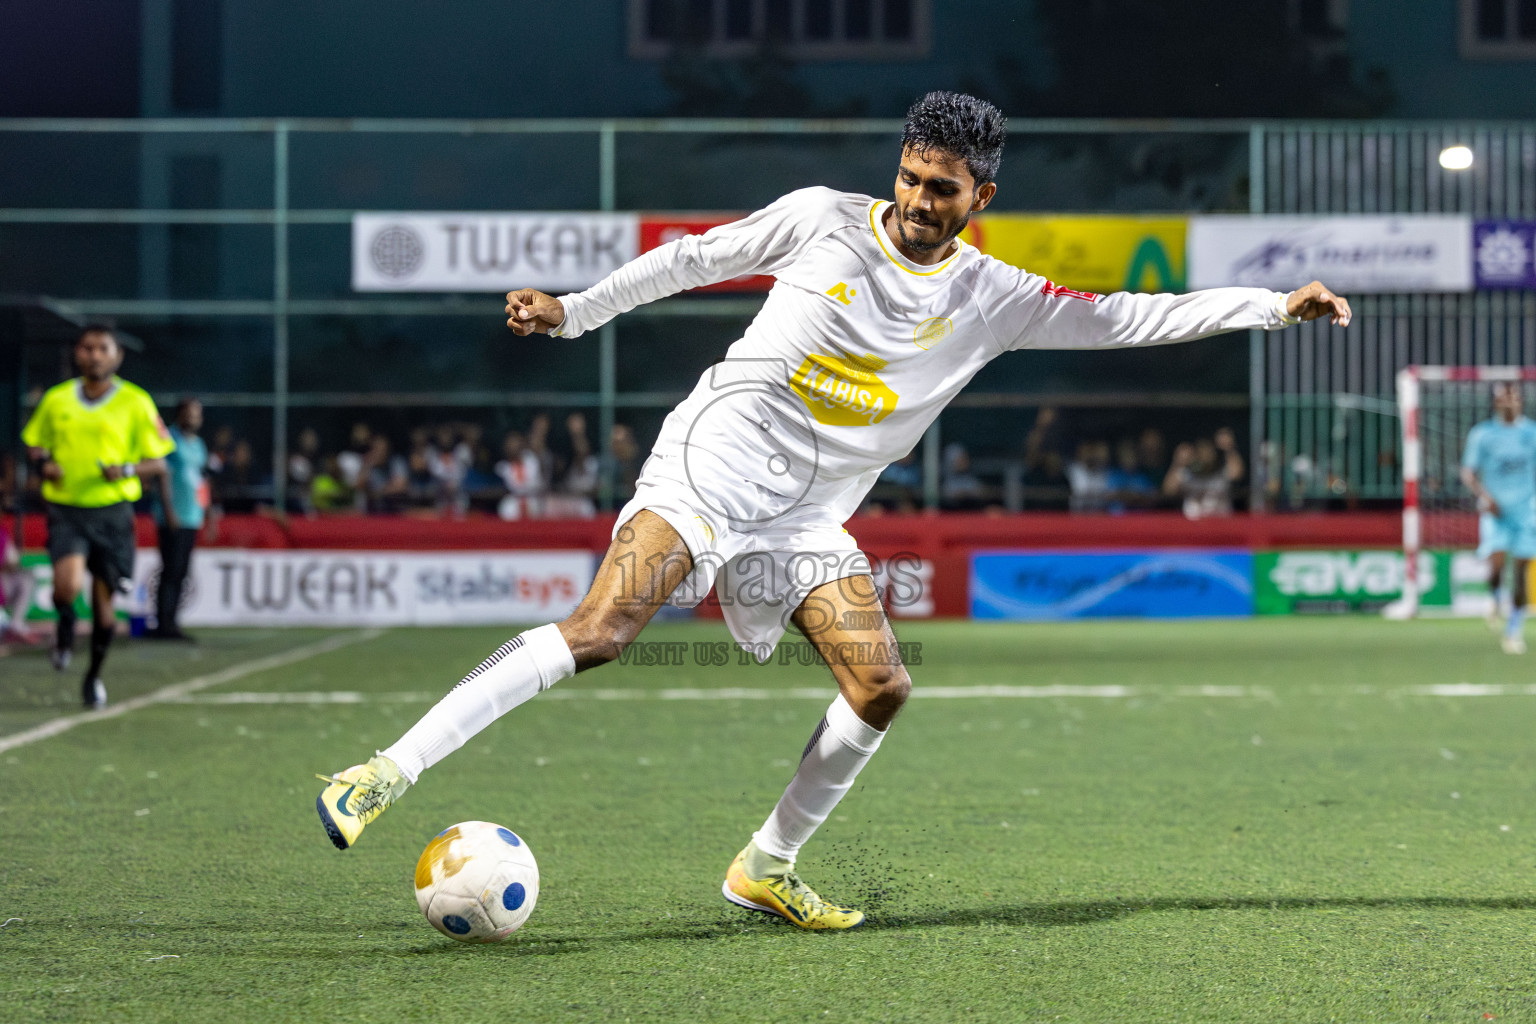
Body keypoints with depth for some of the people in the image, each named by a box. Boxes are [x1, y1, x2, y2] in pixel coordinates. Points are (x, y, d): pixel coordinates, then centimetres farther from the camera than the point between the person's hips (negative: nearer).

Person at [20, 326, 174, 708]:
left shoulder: (135, 403, 0)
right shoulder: (56, 400, 6)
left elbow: (158, 462, 3)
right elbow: (35, 443, 20)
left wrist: (127, 469, -17)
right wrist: (44, 465, -2)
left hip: (112, 510, 0)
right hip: (66, 508, 0)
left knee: (104, 598, 4)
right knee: (68, 584, -24)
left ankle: (94, 674, 28)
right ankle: (66, 622, 13)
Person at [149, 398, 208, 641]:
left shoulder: (198, 444, 19)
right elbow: (164, 477, -12)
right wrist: (169, 511, -18)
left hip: (192, 518, 8)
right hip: (174, 518, -8)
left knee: (181, 573, 8)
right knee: (172, 570, -11)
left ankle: (169, 623, 11)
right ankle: (164, 624, -11)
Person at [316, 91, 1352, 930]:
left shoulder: (995, 298, 4)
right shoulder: (822, 219, -3)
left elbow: (1129, 318, 6)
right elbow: (697, 256, 8)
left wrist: (1278, 306, 1)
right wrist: (575, 311, 6)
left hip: (807, 518, 5)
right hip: (713, 462, -4)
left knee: (881, 689, -11)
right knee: (600, 631, -24)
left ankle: (766, 867, 8)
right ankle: (388, 770, -26)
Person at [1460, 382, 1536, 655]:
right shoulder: (1482, 435, 1)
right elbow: (1468, 472, 1)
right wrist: (1484, 495, -15)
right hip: (1496, 511, -2)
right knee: (1496, 563, -20)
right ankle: (1495, 599, 14)